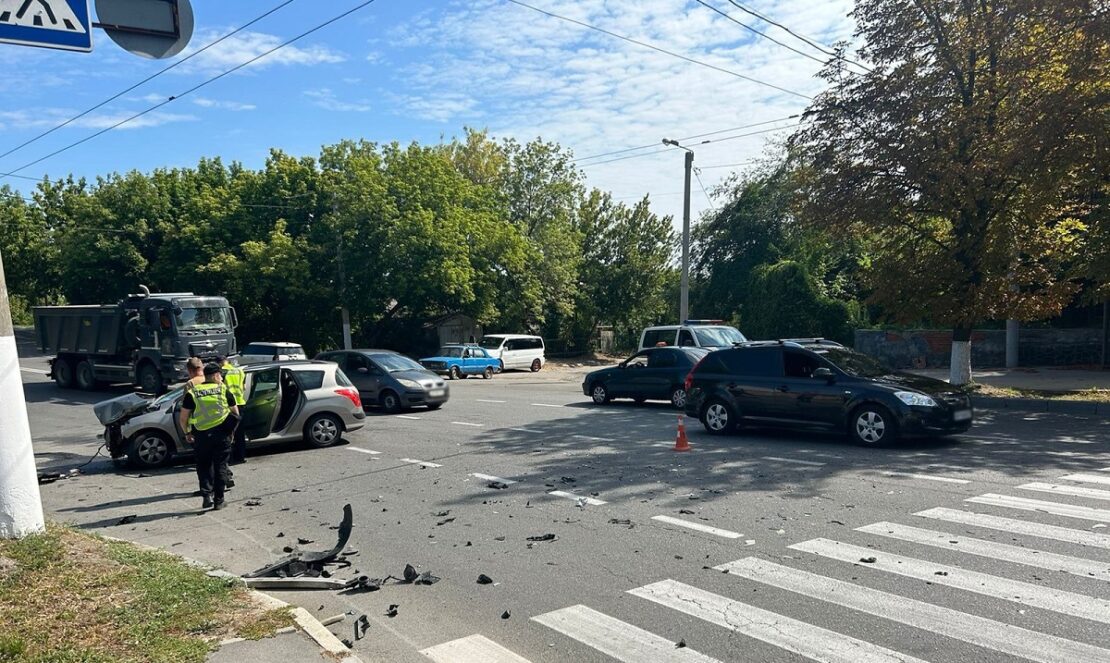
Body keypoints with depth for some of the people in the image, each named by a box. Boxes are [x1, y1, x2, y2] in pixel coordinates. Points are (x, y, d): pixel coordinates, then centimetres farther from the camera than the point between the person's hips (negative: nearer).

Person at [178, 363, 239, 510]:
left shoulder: (192, 393, 3)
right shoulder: (223, 390, 3)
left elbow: (183, 418, 3)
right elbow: (235, 413, 10)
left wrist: (187, 433, 18)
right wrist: (231, 429, 26)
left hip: (201, 435, 1)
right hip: (222, 432, 0)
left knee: (204, 466, 15)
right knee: (220, 466, 8)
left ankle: (207, 495, 3)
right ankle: (219, 500, 9)